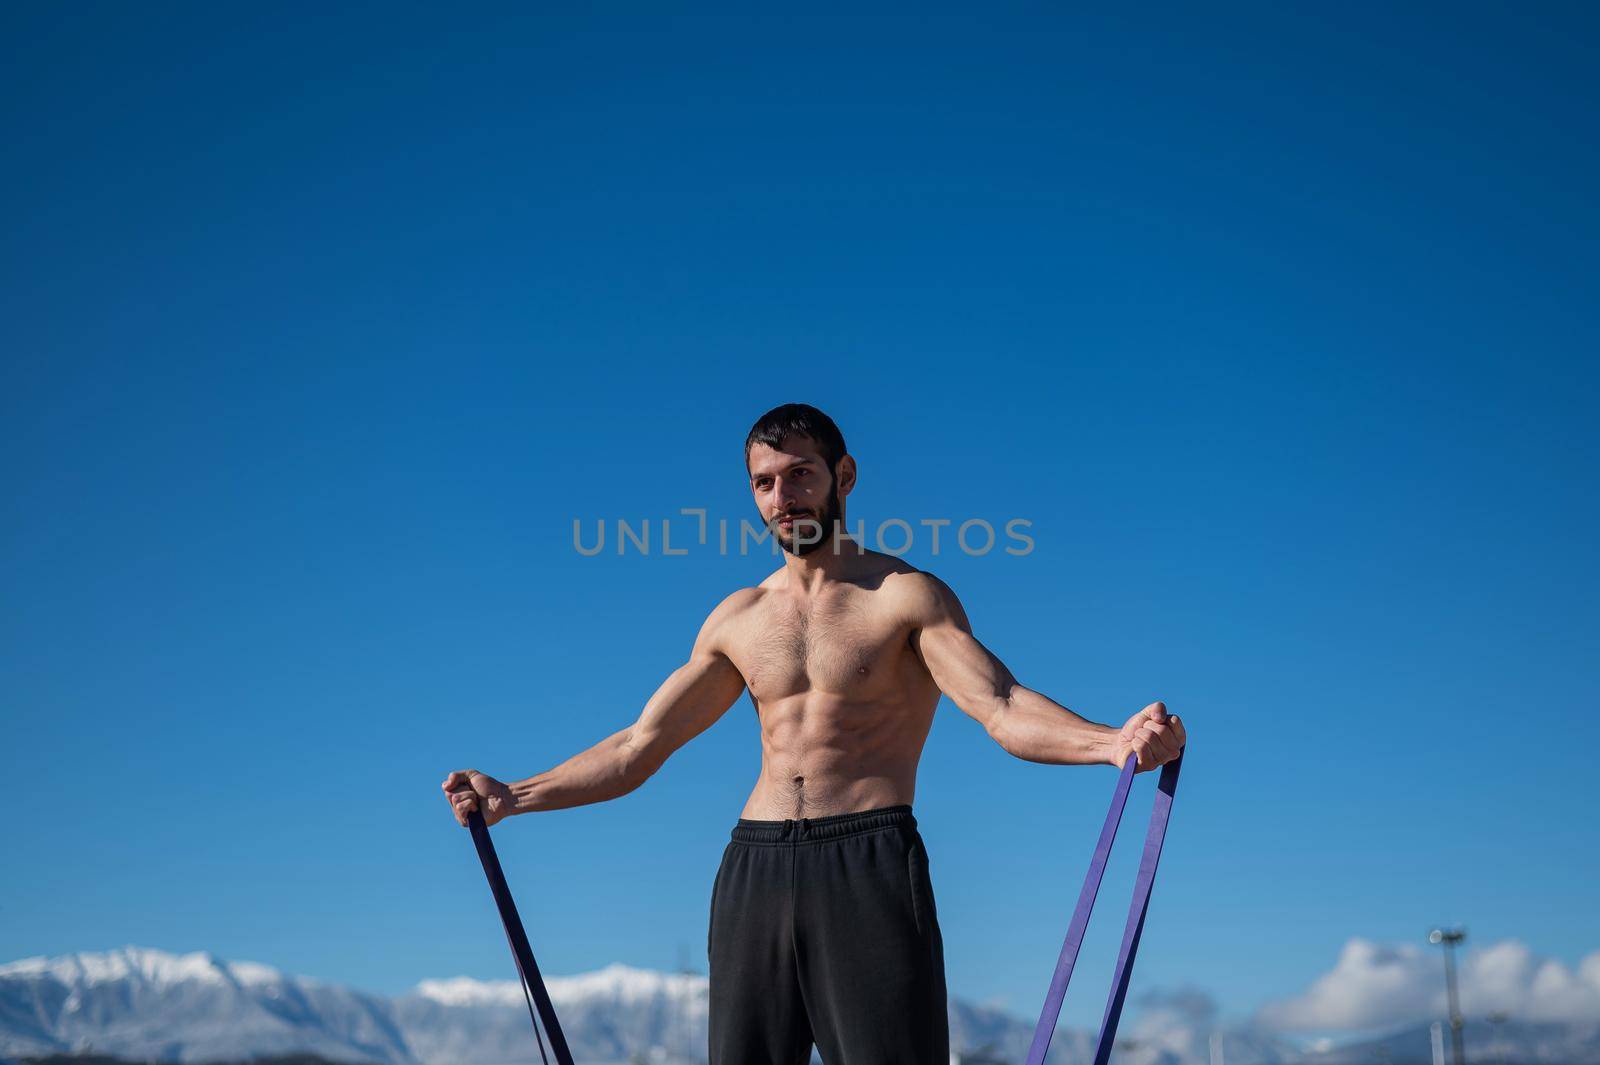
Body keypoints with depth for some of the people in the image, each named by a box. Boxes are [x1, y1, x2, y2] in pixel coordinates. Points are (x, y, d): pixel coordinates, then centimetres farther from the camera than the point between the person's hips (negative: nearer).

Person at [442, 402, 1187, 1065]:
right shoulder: (738, 619, 15)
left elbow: (1002, 708, -12)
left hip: (868, 860, -4)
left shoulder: (906, 595, 2)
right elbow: (637, 747, 19)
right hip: (755, 867, 5)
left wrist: (1113, 743, -30)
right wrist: (514, 797, 16)